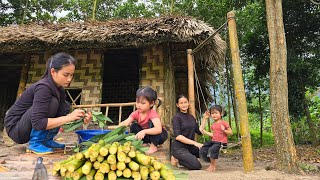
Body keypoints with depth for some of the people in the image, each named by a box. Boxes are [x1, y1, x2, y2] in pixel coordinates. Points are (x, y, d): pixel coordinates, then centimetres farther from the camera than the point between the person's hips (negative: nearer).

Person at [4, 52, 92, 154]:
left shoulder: (59, 89, -2)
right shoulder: (43, 88, -27)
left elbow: (62, 114, -5)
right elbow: (38, 123, -32)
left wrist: (81, 118, -21)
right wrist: (69, 118, -34)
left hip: (28, 129, 8)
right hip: (15, 128, -8)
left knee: (64, 107, -1)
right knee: (52, 102, -27)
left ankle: (47, 140, 5)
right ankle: (34, 144, -15)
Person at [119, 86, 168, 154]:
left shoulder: (153, 114, -30)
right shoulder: (136, 113, -12)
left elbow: (158, 129, -45)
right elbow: (126, 123, -24)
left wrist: (144, 131, -58)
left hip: (159, 135, -5)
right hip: (146, 135, 5)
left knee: (151, 123, -33)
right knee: (133, 126, -15)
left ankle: (154, 146, -16)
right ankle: (145, 143, -3)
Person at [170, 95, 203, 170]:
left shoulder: (191, 117, 11)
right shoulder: (176, 117, -9)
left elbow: (200, 132, 7)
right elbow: (177, 136, -18)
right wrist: (194, 143, -21)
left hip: (190, 146, 7)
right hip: (179, 148, -7)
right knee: (196, 166, -22)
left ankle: (186, 157, 6)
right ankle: (177, 159, 2)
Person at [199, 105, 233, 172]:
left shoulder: (224, 123, -5)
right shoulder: (213, 125, 17)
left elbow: (231, 132, -4)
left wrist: (224, 130, -21)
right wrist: (205, 132, 15)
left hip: (221, 142, -8)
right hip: (213, 141, 8)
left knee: (212, 150, -34)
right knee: (202, 151, -6)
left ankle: (212, 166, -9)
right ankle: (212, 163, 15)